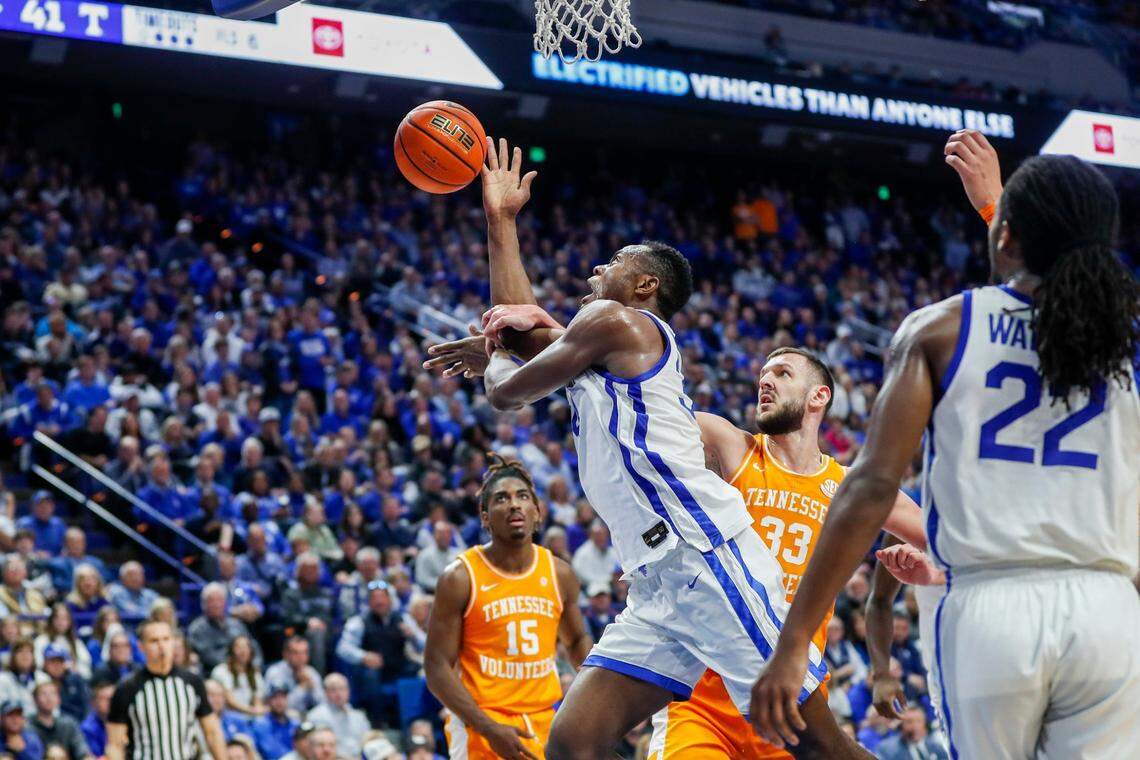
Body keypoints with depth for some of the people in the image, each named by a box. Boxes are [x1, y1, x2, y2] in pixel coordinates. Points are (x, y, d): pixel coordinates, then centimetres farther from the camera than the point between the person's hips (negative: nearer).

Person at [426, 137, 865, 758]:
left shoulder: (615, 321, 0)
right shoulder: (602, 352, 26)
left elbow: (507, 393, 6)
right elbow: (516, 328, 37)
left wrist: (489, 363, 30)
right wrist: (500, 218, 40)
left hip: (709, 560, -9)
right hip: (659, 589, 9)